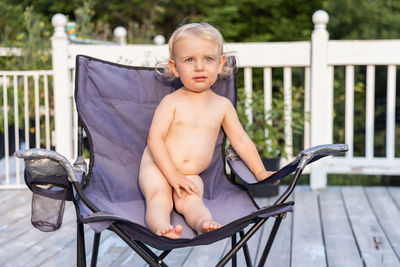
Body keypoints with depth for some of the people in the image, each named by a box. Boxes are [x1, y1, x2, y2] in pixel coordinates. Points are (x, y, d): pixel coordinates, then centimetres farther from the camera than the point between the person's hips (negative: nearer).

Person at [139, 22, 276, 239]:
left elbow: (241, 141, 13)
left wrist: (261, 173, 8)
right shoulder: (172, 102, -4)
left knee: (190, 200, -29)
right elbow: (155, 139, -11)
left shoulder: (223, 105, 7)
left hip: (191, 175, 2)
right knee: (159, 197, -31)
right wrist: (173, 175, -19)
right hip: (157, 167, -2)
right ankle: (162, 228, -54)